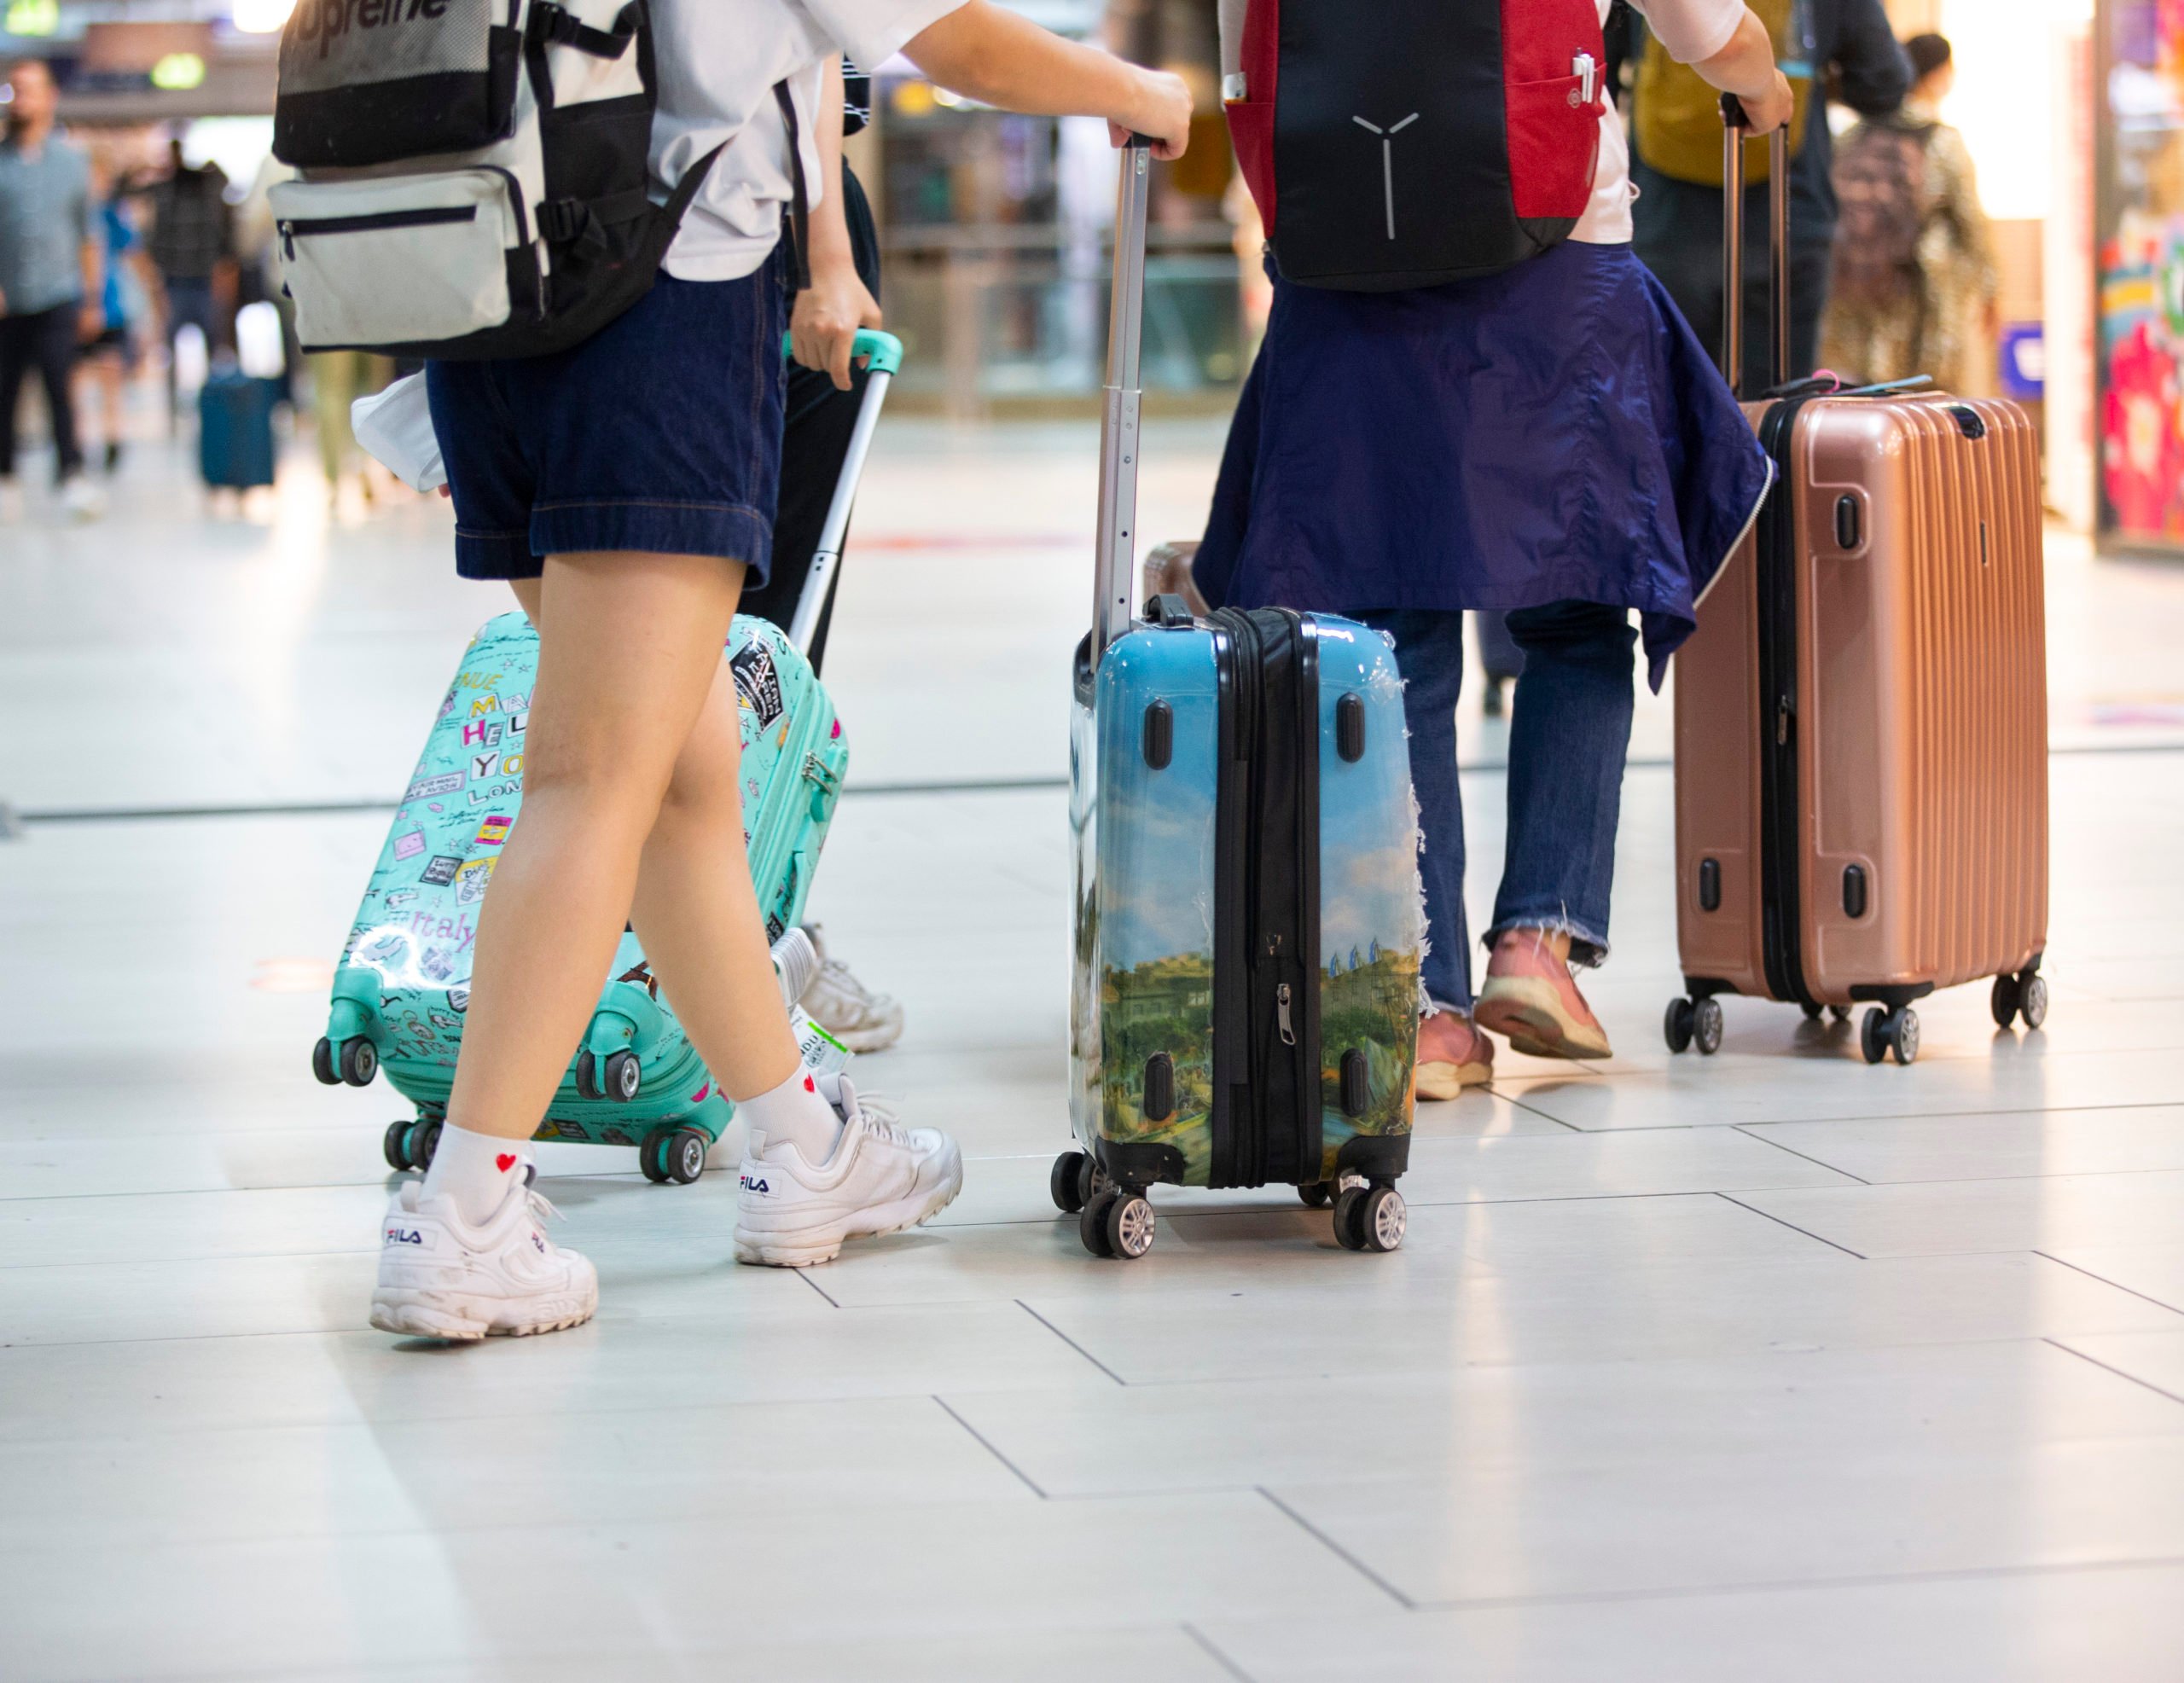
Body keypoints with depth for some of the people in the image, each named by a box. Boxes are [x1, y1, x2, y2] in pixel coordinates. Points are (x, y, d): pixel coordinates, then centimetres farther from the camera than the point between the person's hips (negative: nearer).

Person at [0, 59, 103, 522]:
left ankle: (72, 475, -18)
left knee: (59, 383, -15)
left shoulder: (72, 161, 10)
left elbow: (88, 236, 15)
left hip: (58, 296, -1)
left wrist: (93, 300, 13)